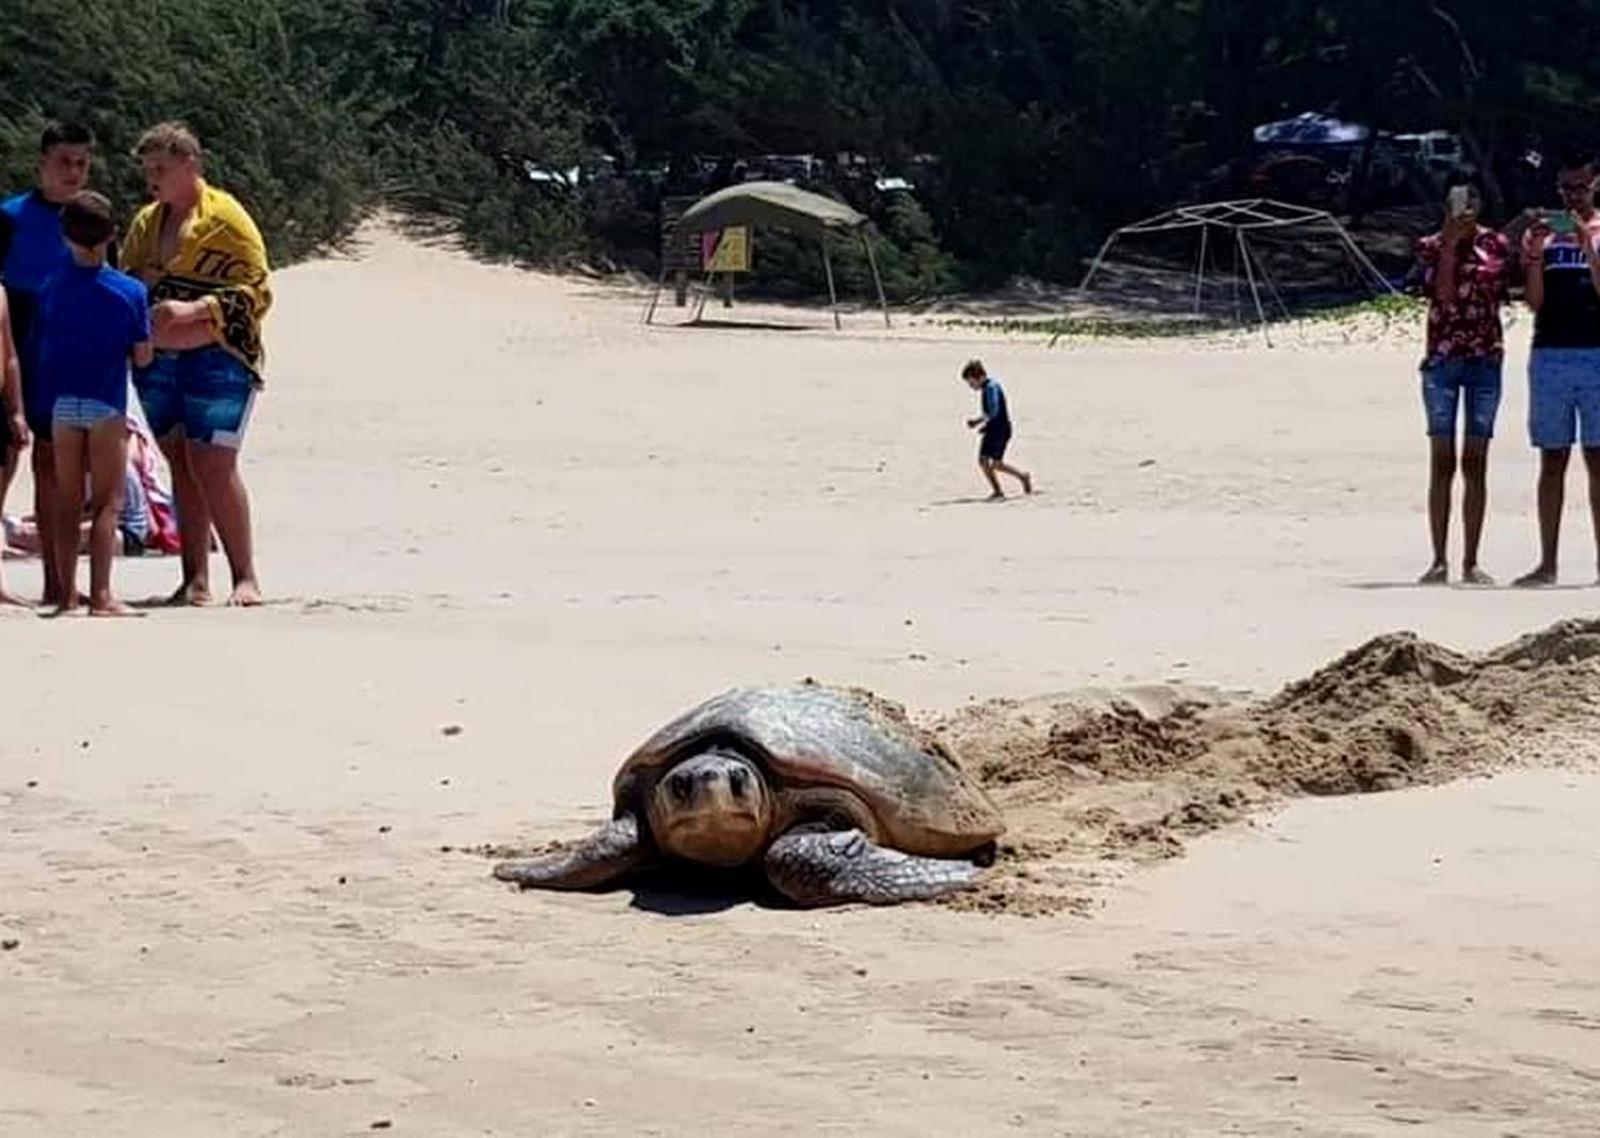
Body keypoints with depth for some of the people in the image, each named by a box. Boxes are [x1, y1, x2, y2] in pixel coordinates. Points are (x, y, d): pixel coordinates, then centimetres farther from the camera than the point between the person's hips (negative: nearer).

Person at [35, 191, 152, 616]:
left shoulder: (52, 290, 0)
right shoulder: (130, 292, -7)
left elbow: (43, 352, 4)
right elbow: (143, 357, -3)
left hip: (62, 403, 3)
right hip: (107, 405, -3)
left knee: (66, 501, 10)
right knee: (108, 501, 0)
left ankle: (67, 593, 12)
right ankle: (100, 594, -7)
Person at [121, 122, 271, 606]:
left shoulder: (225, 219, -6)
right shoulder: (145, 223, 16)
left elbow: (255, 291, -10)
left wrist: (194, 309, -22)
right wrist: (141, 283, 2)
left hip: (215, 358, -7)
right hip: (157, 361, 7)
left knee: (213, 466, -12)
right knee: (182, 469, 6)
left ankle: (245, 576, -5)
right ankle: (195, 581, 9)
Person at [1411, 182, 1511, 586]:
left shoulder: (1495, 245, 4)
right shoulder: (1430, 247, 2)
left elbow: (1501, 297, 8)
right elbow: (1443, 293, -12)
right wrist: (1449, 245, -15)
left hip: (1485, 359, 1)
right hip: (1441, 359, -1)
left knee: (1475, 465, 1)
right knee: (1442, 464, -1)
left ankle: (1471, 562, 5)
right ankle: (1439, 561, 2)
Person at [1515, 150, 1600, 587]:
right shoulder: (1540, 233, 11)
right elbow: (1534, 302, 4)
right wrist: (1535, 254, -10)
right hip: (1549, 354, 2)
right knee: (1552, 461, 3)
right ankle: (1547, 563, 4)